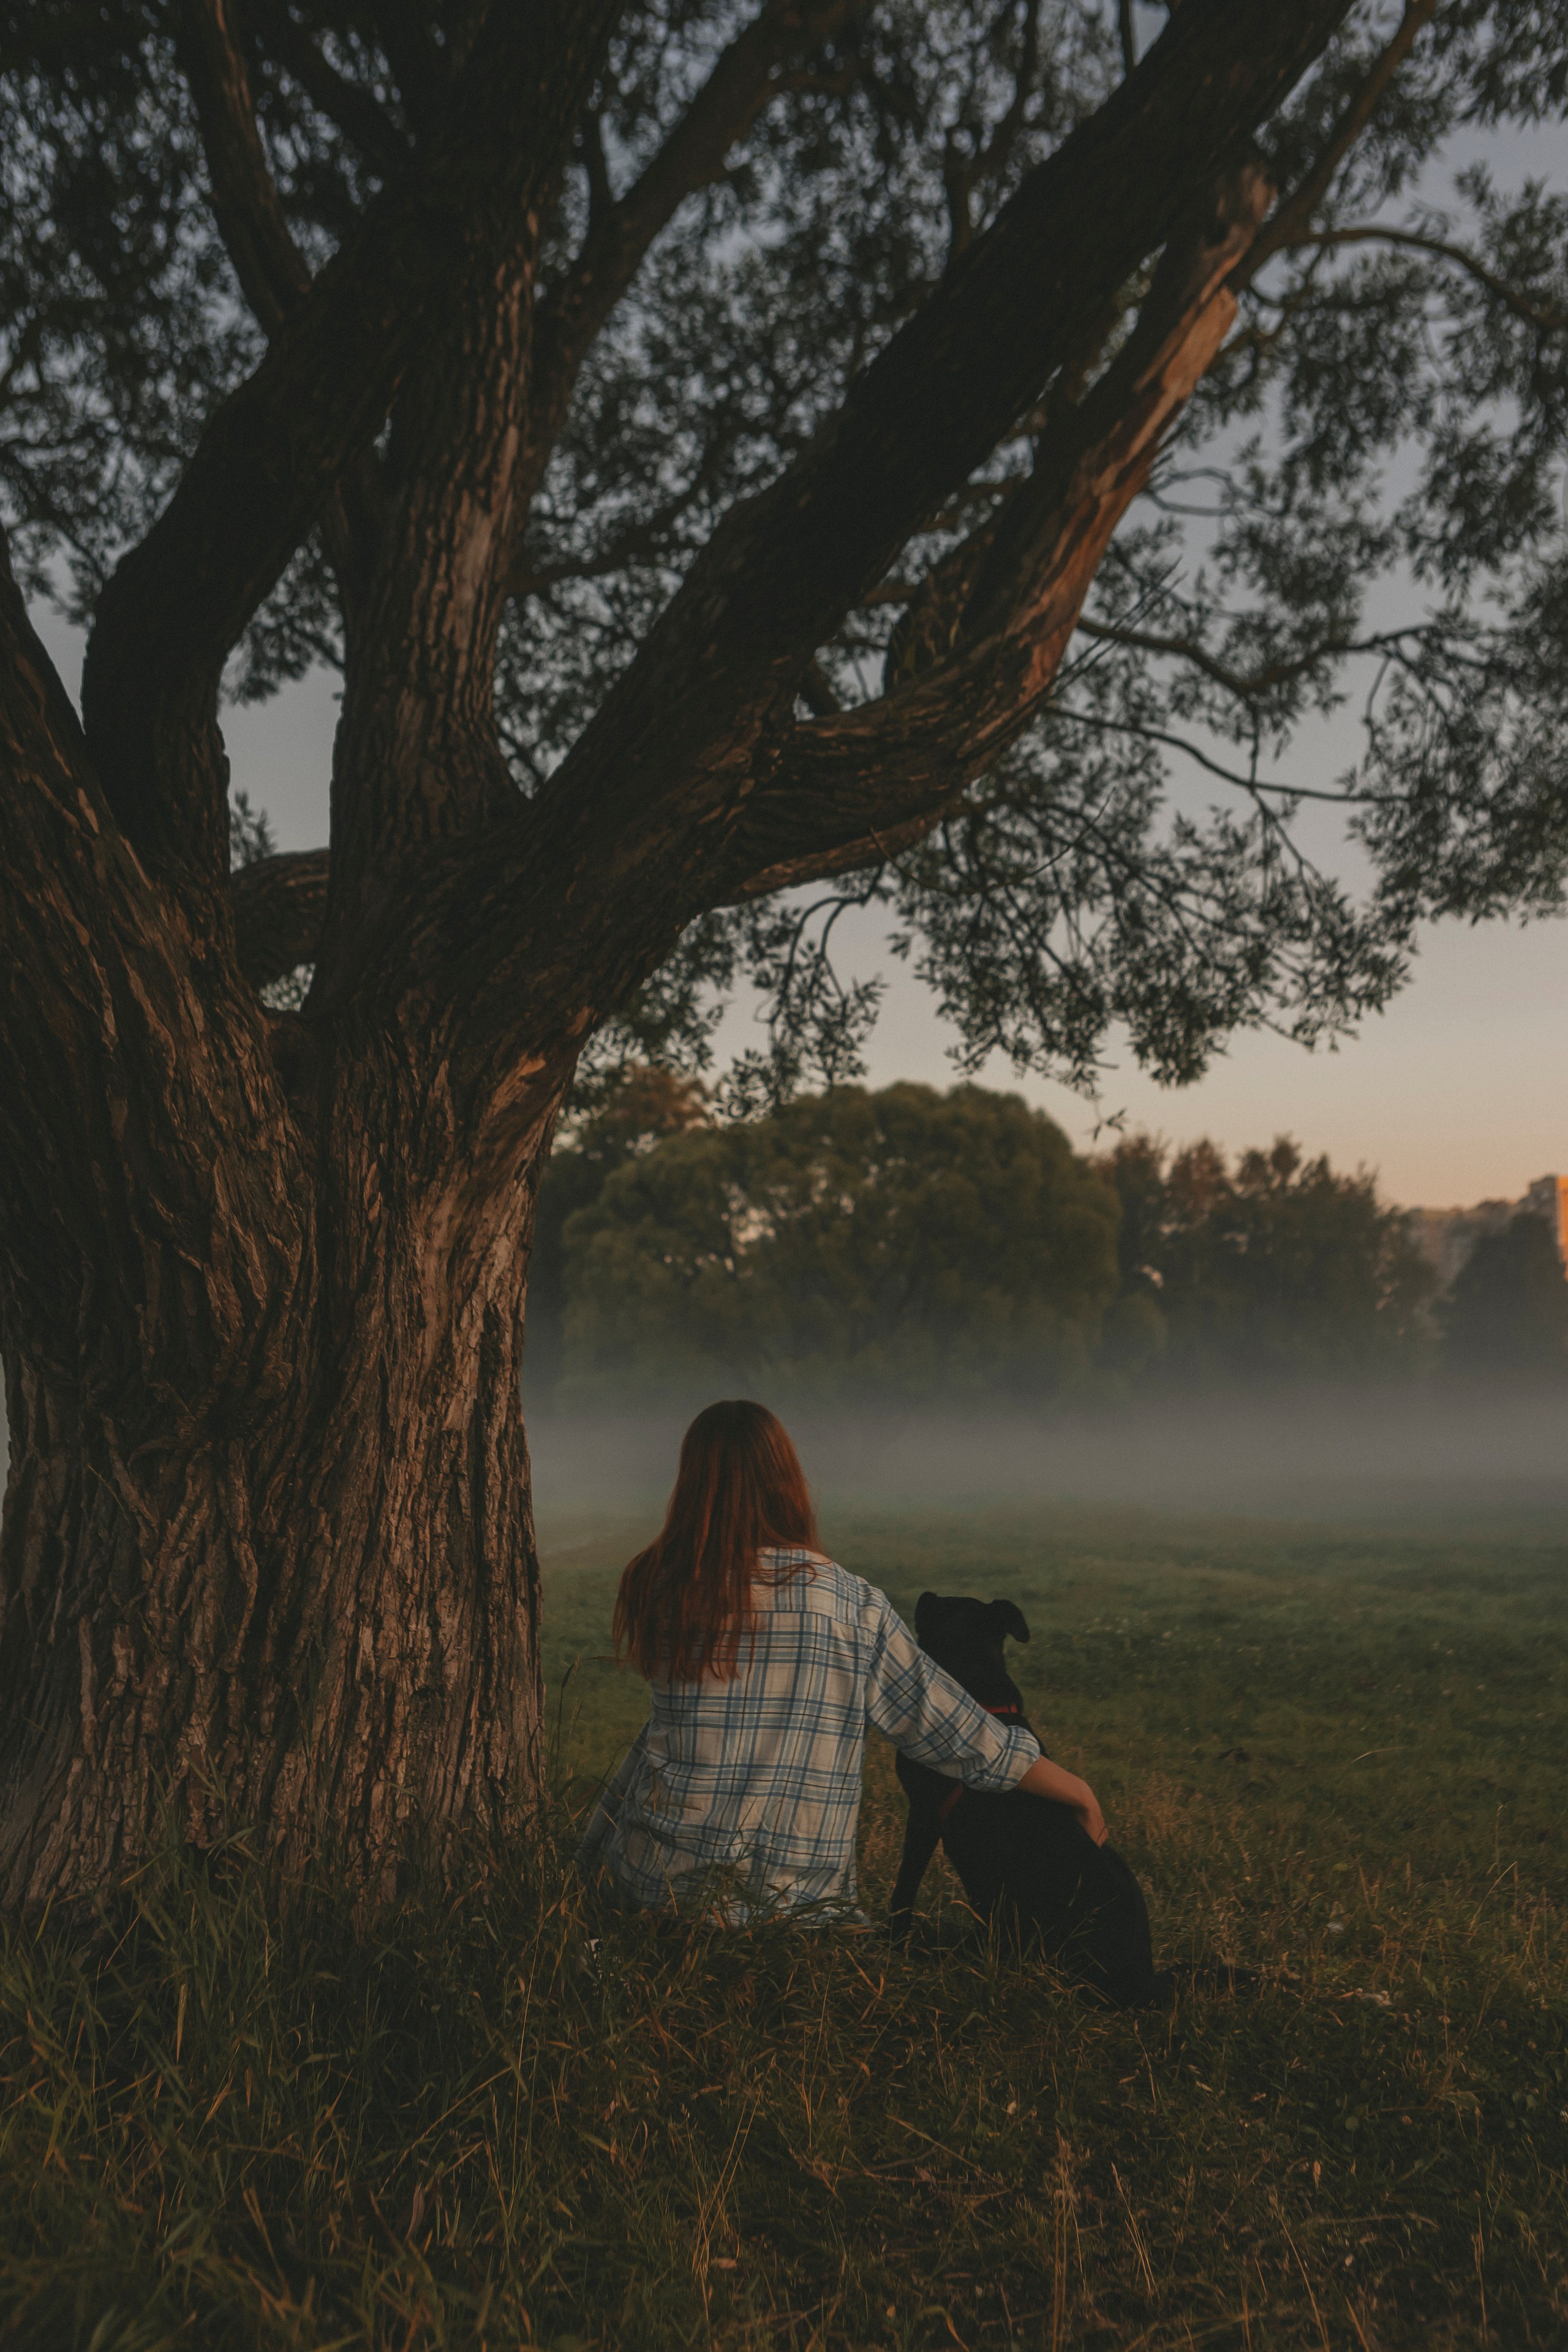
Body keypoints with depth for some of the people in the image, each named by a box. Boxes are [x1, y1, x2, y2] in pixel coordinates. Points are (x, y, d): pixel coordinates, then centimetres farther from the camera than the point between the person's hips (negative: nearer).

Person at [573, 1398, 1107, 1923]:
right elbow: (958, 1731, -1)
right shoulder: (853, 1607, -8)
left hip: (653, 1880, 0)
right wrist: (1079, 1792, 12)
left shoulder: (654, 1587, -6)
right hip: (797, 1899, 0)